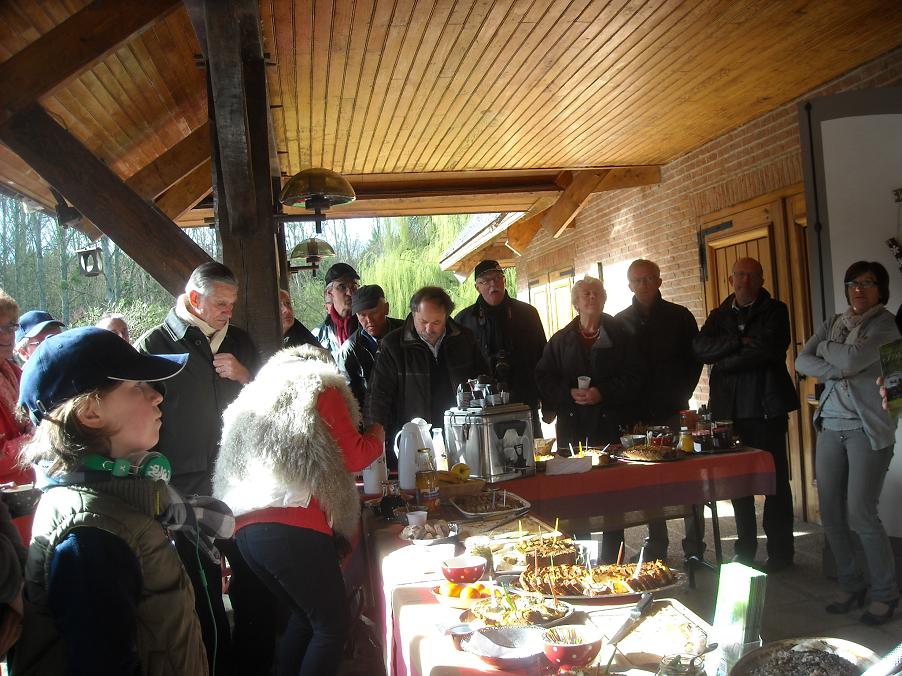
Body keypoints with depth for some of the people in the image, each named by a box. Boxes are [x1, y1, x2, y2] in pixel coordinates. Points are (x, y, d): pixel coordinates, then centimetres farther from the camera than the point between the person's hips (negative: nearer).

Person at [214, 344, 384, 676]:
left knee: (305, 614, 22)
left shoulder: (254, 398, 28)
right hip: (294, 528, -8)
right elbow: (353, 457, 1)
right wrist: (377, 435, 19)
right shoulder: (322, 389, 8)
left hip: (245, 527, 8)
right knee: (332, 624, 1)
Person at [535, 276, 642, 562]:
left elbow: (633, 377, 2)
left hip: (609, 421, -1)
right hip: (572, 424, 1)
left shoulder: (619, 335, 8)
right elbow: (544, 377, 7)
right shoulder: (561, 340, 11)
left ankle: (611, 559, 10)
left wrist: (602, 393, -12)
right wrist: (569, 393, -10)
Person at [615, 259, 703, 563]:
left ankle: (694, 547, 11)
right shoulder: (620, 322, 7)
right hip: (640, 414, 1)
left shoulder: (680, 316, 4)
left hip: (674, 411, -1)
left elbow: (695, 359, 5)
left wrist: (682, 394, -4)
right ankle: (657, 546, 15)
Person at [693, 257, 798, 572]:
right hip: (730, 408, 4)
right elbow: (701, 347, -3)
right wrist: (740, 341, -14)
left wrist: (723, 363, -8)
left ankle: (780, 551, 12)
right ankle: (745, 549, 21)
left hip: (766, 407, -4)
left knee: (775, 479, 2)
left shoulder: (774, 311, 3)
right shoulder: (719, 315, 15)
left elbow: (767, 349, -15)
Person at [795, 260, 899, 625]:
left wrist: (825, 347, 1)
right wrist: (841, 370, -12)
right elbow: (801, 361, 2)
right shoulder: (833, 323, 15)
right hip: (831, 425, 6)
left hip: (868, 427, -6)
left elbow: (853, 359, -18)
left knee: (861, 513, -8)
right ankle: (851, 587, 20)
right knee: (831, 514, 5)